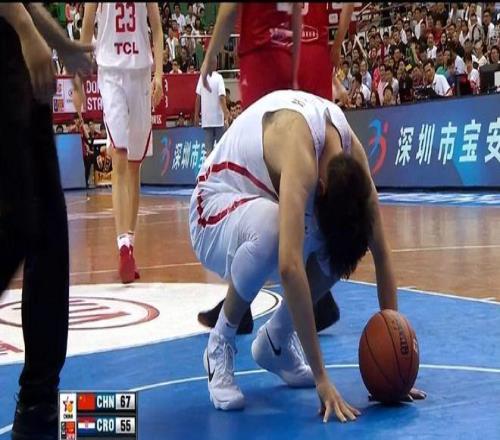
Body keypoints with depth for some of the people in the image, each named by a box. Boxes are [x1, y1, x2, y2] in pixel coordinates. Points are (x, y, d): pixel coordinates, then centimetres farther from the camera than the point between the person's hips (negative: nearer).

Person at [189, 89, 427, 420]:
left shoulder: (350, 149, -17)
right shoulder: (300, 147, -37)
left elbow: (381, 252, -10)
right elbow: (289, 267, -46)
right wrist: (321, 379, -44)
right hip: (215, 208, -6)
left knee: (347, 238, -18)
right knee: (270, 228, -39)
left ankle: (276, 341, 5)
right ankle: (220, 343, -14)